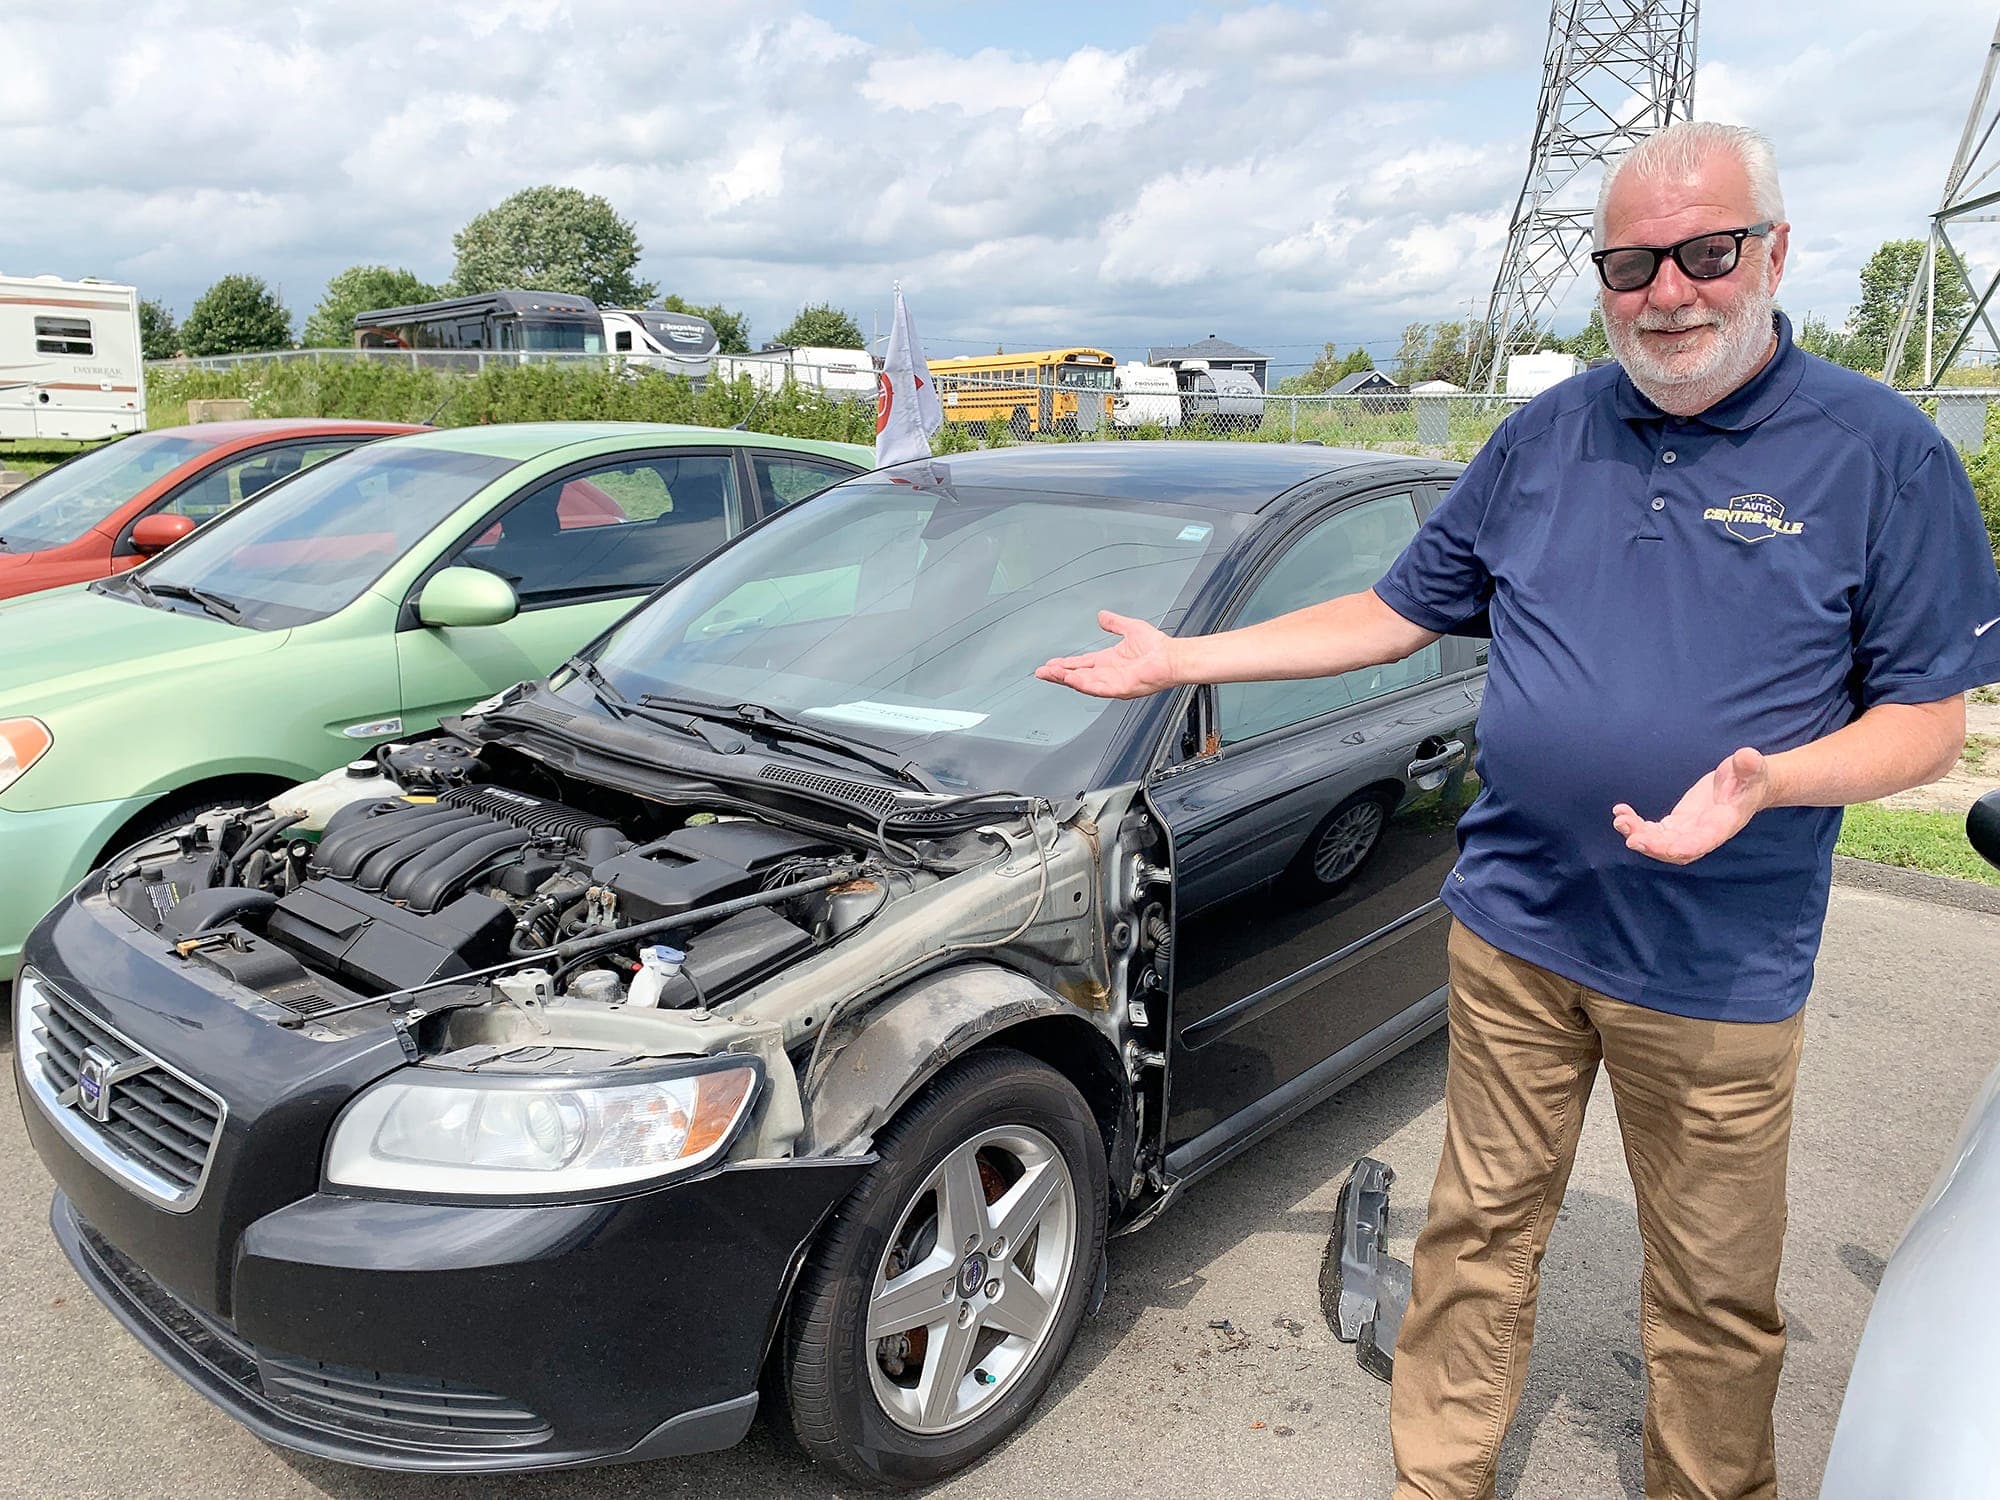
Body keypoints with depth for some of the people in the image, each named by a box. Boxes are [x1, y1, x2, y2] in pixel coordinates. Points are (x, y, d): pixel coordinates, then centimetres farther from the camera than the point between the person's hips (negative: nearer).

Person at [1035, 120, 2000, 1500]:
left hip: (1720, 969, -2)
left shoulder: (1881, 451, -5)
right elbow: (1397, 611, 10)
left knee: (1716, 1289, 12)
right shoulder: (1546, 438, 5)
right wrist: (1180, 660, 5)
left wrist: (1766, 780, -24)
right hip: (1515, 928, 3)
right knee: (1481, 1230, 14)